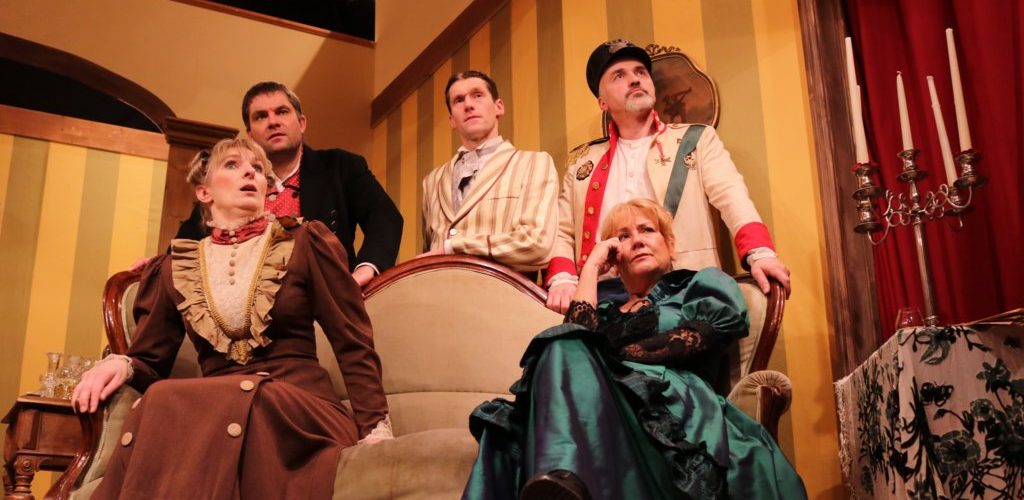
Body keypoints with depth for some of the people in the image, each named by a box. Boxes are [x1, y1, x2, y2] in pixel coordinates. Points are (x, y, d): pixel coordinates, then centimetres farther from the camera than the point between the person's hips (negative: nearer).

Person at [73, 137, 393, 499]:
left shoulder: (305, 244, 8)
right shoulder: (175, 268, 16)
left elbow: (354, 346, 4)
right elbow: (150, 361, 21)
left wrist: (376, 435, -6)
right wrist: (123, 364, -5)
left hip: (301, 410, -2)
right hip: (213, 413, 2)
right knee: (165, 417, -34)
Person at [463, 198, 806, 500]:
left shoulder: (705, 284, 24)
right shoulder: (607, 310, 33)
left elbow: (695, 339, 0)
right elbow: (578, 339, 7)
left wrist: (609, 357, -2)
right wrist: (591, 268, 19)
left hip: (675, 409, -3)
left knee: (566, 353, -32)